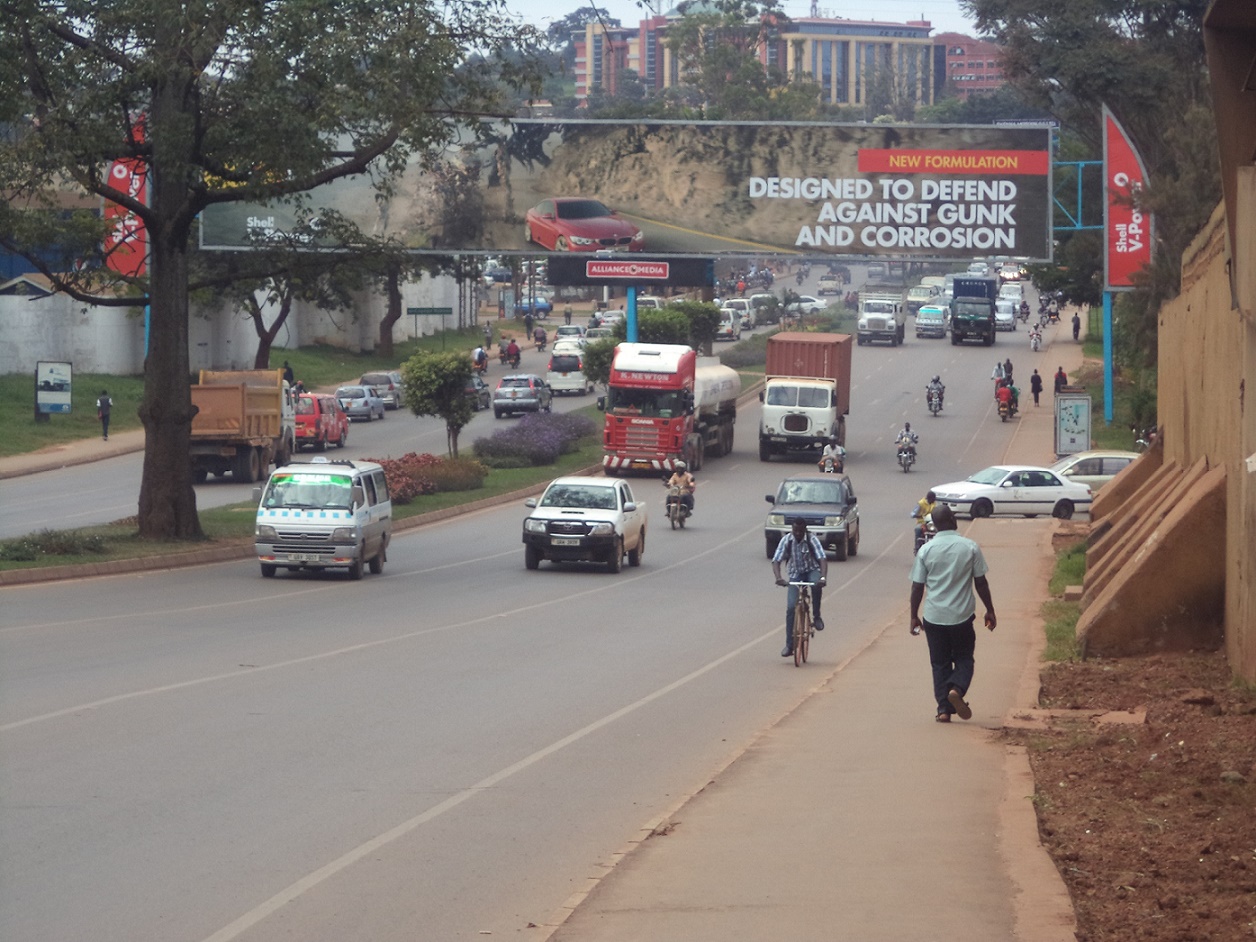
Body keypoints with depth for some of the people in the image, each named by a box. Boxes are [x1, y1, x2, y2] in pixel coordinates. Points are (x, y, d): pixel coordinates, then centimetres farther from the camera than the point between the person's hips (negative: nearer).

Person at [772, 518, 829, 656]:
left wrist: (823, 578, -47)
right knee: (791, 607, -12)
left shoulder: (811, 539, -18)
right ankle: (789, 646, -6)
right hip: (795, 574, 1)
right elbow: (776, 561, -20)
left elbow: (822, 559, -29)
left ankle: (816, 616, -16)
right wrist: (778, 578, -40)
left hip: (812, 571, -1)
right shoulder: (787, 540, -15)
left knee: (817, 584, -38)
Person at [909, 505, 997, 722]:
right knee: (964, 659, 14)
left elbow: (917, 586, -1)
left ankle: (944, 709, 5)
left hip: (934, 617, 1)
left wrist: (914, 616, 9)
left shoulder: (926, 550, -4)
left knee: (940, 663, 11)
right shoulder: (970, 547, -6)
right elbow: (981, 582, -1)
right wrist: (990, 610, 10)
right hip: (962, 615, -1)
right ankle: (957, 688, -13)